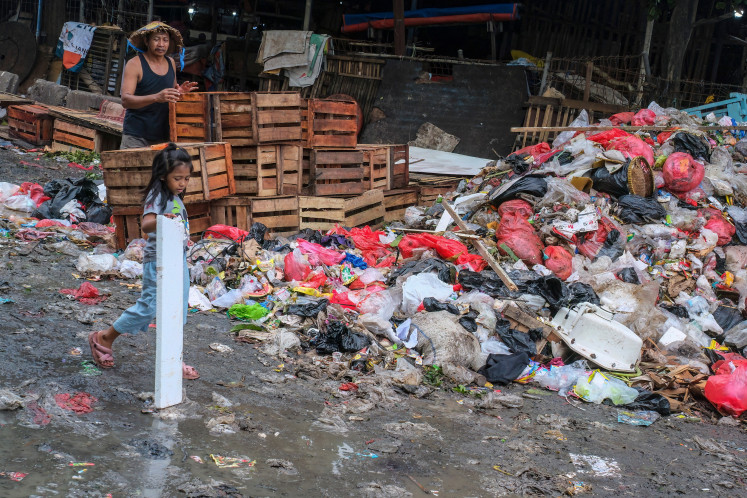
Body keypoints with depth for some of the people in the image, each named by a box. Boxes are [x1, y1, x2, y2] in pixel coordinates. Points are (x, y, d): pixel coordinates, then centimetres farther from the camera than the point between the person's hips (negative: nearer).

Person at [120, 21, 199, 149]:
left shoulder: (171, 63, 12)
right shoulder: (134, 64, -6)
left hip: (163, 136, 5)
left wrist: (179, 92, 2)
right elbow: (125, 100, -17)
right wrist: (156, 97, -30)